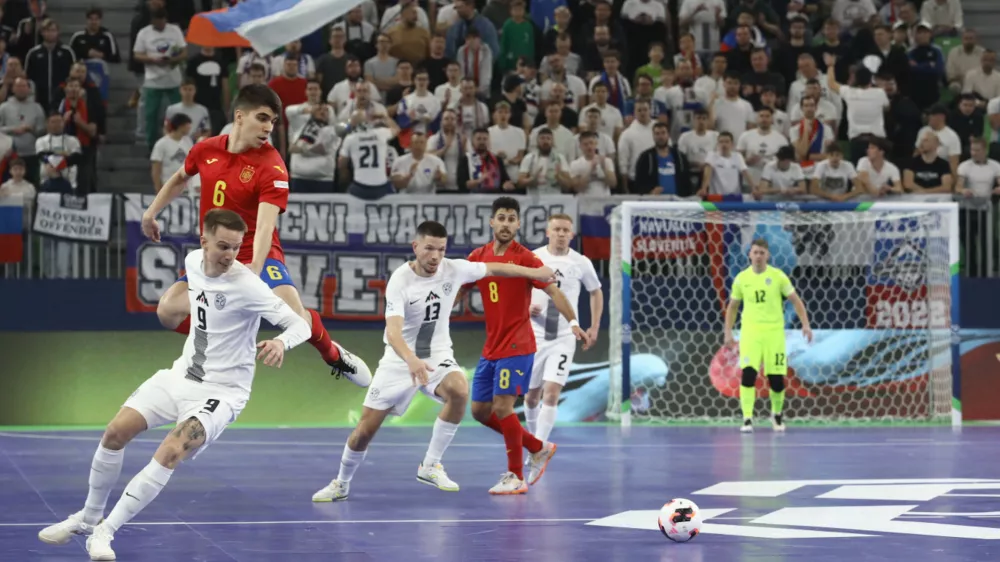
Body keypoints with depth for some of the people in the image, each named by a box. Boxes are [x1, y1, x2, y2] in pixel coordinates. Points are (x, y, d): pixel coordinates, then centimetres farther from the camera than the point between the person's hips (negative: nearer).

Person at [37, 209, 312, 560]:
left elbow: (301, 324, -28)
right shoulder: (193, 261, -2)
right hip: (183, 374, 7)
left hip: (222, 390, -7)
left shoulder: (246, 286, -23)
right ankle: (89, 518, 18)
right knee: (116, 431, -3)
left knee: (171, 453, -26)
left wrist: (281, 342, -48)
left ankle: (105, 531, -15)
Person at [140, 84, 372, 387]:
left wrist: (255, 269, -47)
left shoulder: (272, 166, -18)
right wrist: (152, 212, 24)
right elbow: (180, 178, 22)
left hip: (257, 256, -5)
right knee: (168, 312, -11)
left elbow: (265, 225, -32)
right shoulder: (206, 150, -3)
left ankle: (334, 356, 7)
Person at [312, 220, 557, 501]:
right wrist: (411, 360, -53)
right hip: (400, 361, -2)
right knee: (365, 430, -1)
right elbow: (393, 331, -35)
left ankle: (430, 466, -15)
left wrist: (533, 272, 15)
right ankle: (341, 484, 28)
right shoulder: (400, 281, -23)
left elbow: (493, 269, 8)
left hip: (437, 356, 2)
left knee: (459, 390, -31)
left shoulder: (453, 269, -11)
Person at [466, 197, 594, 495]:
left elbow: (554, 291, -15)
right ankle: (538, 448, 25)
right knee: (480, 410, 9)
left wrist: (573, 322, -29)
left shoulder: (524, 257, -9)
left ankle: (516, 477, -2)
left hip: (516, 346, -7)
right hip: (490, 348, 7)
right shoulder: (478, 257, 6)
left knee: (502, 407, -14)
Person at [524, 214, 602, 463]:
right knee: (531, 396, 11)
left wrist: (594, 327, 8)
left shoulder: (581, 263, -2)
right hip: (534, 336, 1)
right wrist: (525, 307, -13)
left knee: (551, 393, -15)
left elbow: (596, 292, 15)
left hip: (564, 338, -1)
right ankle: (534, 439, 37)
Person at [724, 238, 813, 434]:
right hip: (750, 333, 0)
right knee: (748, 373, -18)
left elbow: (796, 301, 4)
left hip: (774, 332, 0)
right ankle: (747, 419, -15)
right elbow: (732, 307, 14)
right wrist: (728, 333, 7)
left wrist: (805, 324, -7)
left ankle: (777, 414, 29)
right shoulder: (742, 278, 4)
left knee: (777, 379, 2)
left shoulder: (777, 276, -1)